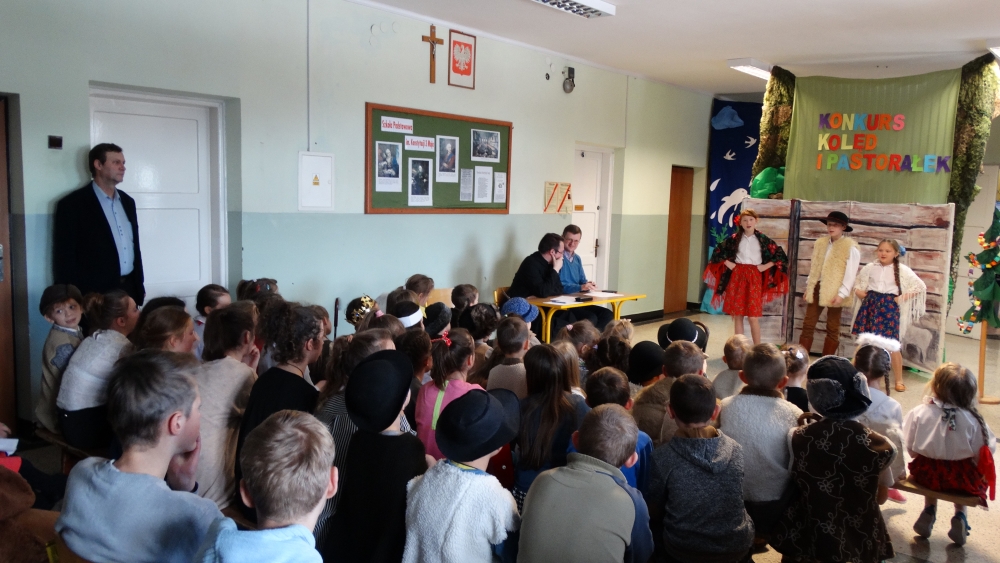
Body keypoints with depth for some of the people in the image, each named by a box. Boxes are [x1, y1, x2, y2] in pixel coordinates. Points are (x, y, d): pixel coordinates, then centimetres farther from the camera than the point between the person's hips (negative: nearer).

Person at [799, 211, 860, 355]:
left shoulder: (850, 247, -9)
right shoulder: (820, 243, 10)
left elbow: (850, 274, -13)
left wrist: (842, 294, -18)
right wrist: (808, 286, 13)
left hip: (834, 292, -5)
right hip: (817, 289, 6)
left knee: (832, 329, 6)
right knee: (808, 325, 4)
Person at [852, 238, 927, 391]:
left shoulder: (902, 270, -1)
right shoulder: (870, 267, 6)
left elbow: (920, 286, 1)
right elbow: (857, 283, 21)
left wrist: (902, 297, -5)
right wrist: (859, 291, 1)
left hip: (889, 307, -3)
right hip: (870, 305, 3)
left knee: (892, 345, -5)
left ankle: (898, 380, 6)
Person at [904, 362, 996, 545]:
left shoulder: (919, 412, -13)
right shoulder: (972, 420, -15)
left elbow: (911, 448, -6)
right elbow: (982, 453, -8)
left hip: (926, 473, 1)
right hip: (961, 477, -1)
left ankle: (930, 510, 22)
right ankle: (960, 515, 20)